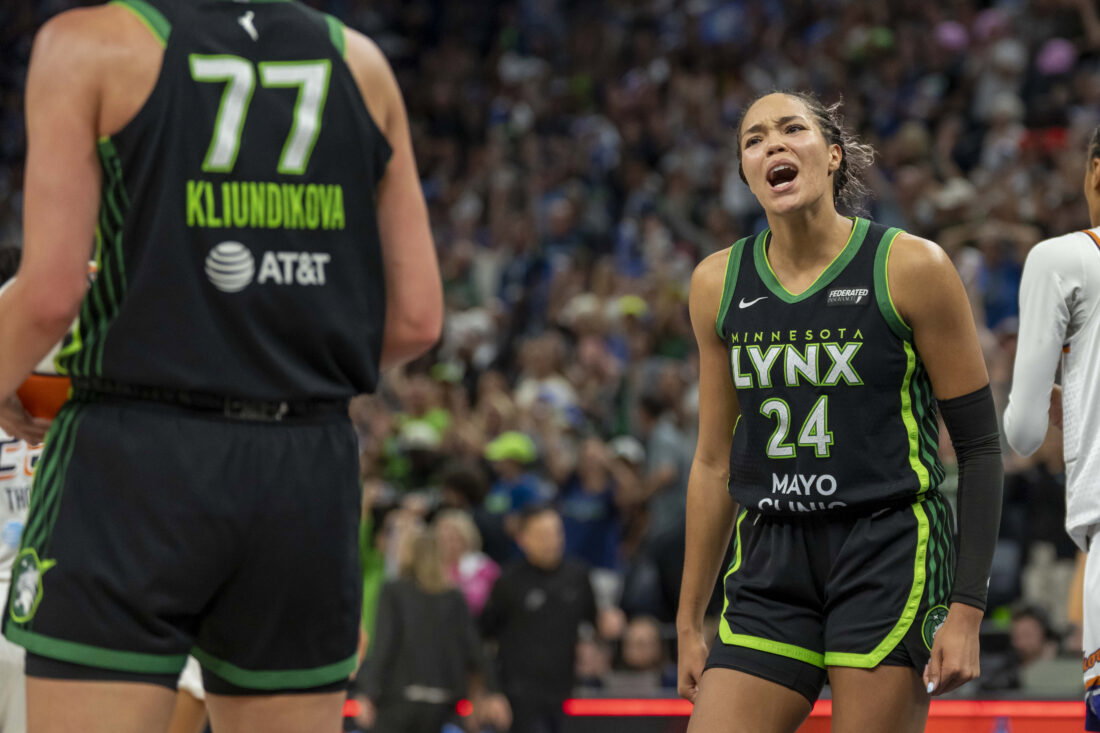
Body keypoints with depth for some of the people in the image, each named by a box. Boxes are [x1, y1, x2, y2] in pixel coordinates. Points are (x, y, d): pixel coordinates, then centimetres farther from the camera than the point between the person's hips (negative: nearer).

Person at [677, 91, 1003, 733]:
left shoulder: (910, 267, -5)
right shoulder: (718, 283, 7)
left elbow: (980, 445, -3)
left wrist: (966, 608, -11)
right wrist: (690, 621, 15)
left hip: (890, 559, -4)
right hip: (770, 568, 4)